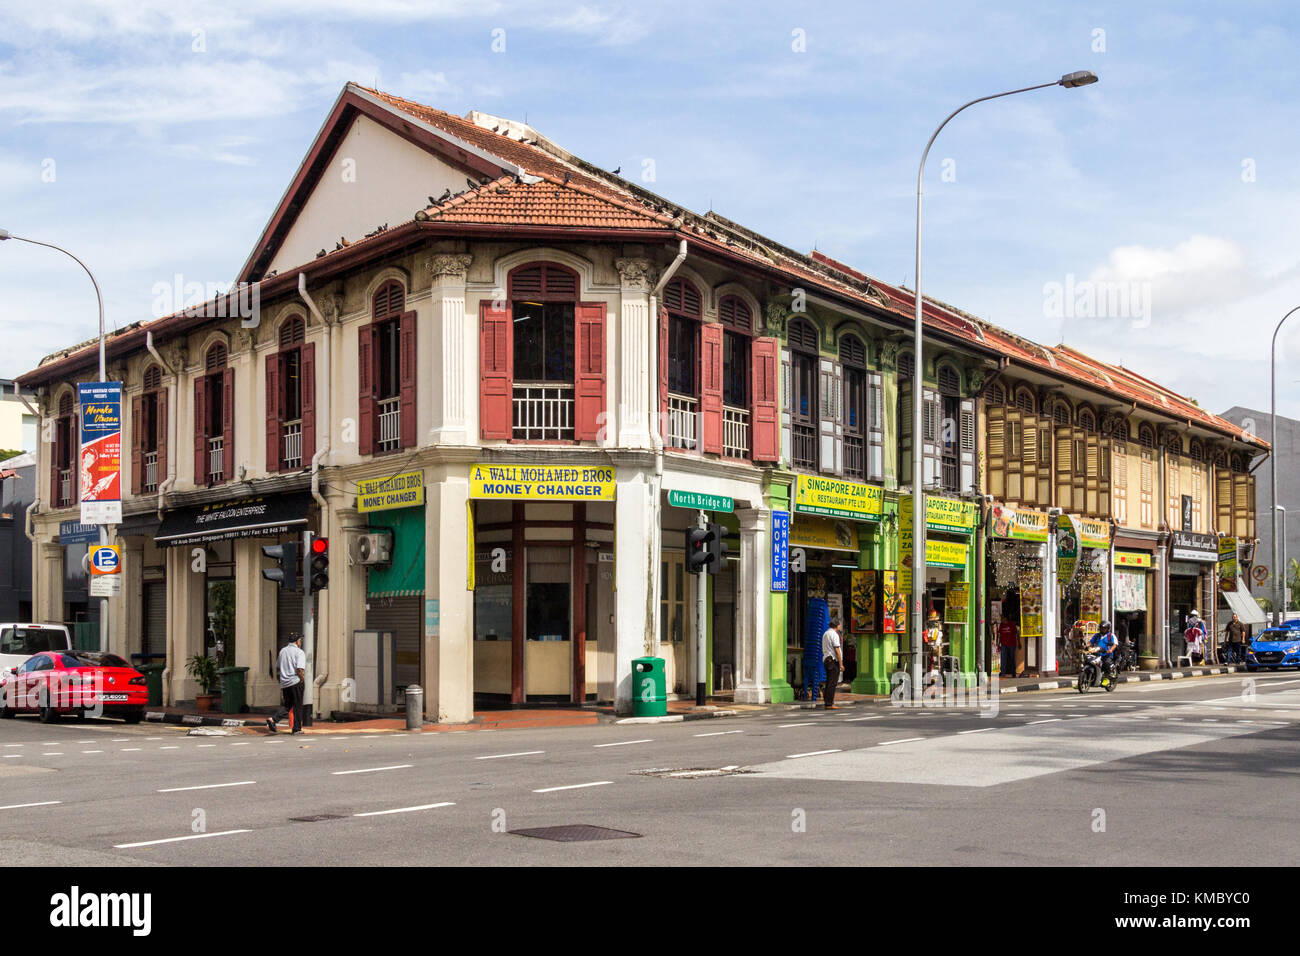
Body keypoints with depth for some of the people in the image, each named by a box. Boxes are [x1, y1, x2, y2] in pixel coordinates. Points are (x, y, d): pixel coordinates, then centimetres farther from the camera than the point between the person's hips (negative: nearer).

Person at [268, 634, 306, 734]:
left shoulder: (282, 651, 13)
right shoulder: (300, 652, -8)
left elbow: (277, 668, 20)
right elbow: (300, 670, -18)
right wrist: (303, 681, -5)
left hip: (284, 683, 6)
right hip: (296, 682, -6)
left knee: (286, 705, 13)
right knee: (297, 706, 5)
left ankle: (273, 719, -8)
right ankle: (296, 728, 7)